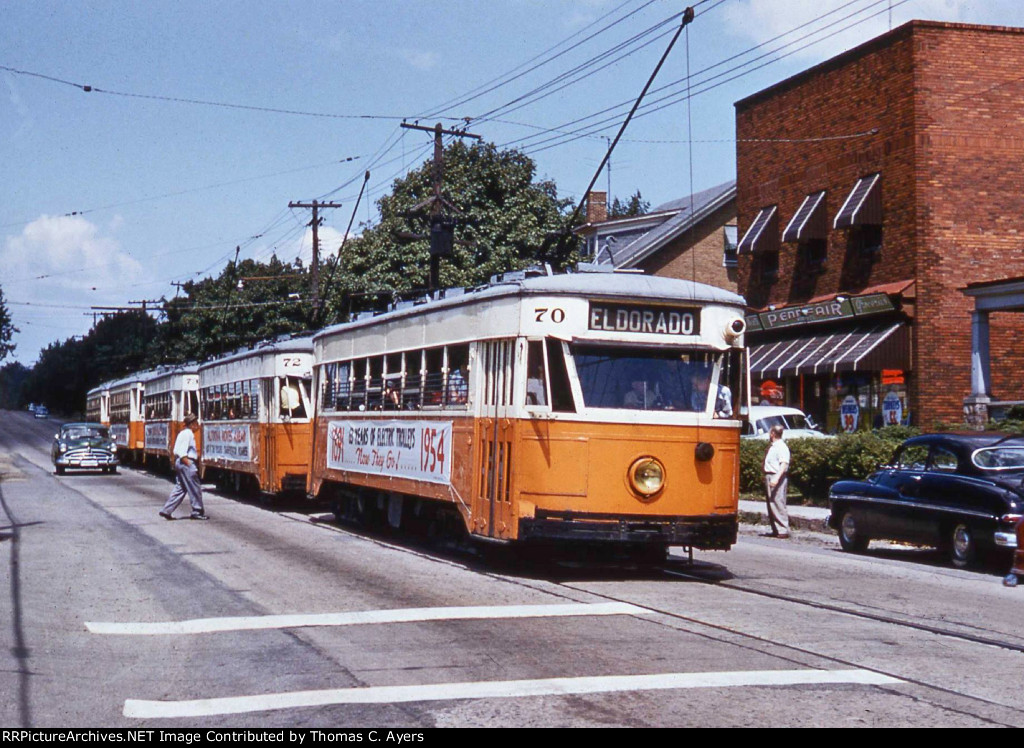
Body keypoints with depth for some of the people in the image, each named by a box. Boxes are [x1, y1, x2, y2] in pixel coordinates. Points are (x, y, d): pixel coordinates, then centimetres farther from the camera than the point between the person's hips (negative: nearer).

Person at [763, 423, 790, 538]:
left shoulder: (782, 447, -13)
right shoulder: (771, 446, 16)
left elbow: (784, 464, -22)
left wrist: (776, 478, -31)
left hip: (777, 478, -10)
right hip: (769, 476, 10)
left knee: (778, 504, -10)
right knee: (771, 505, 12)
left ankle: (783, 530, -8)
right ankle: (775, 530, 18)